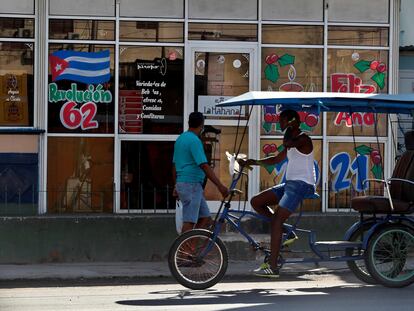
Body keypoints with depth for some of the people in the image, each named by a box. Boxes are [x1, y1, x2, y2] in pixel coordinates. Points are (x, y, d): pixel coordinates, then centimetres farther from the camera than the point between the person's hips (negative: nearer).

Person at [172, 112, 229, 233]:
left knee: (206, 219, 10)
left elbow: (174, 165, 21)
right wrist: (220, 186, -23)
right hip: (191, 185, -10)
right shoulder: (194, 141, -15)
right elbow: (204, 166, -21)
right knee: (189, 222, -7)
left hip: (182, 184, 10)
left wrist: (176, 186, 30)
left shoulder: (180, 139, 14)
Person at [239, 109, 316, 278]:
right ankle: (285, 231, 7)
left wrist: (289, 128, -9)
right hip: (290, 184, 10)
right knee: (256, 202, 3)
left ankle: (272, 267, -22)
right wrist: (253, 162, 17)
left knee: (276, 220, -19)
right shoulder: (291, 143, 22)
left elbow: (287, 143, -28)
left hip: (301, 184, -10)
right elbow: (275, 159, 27)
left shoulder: (304, 139, -8)